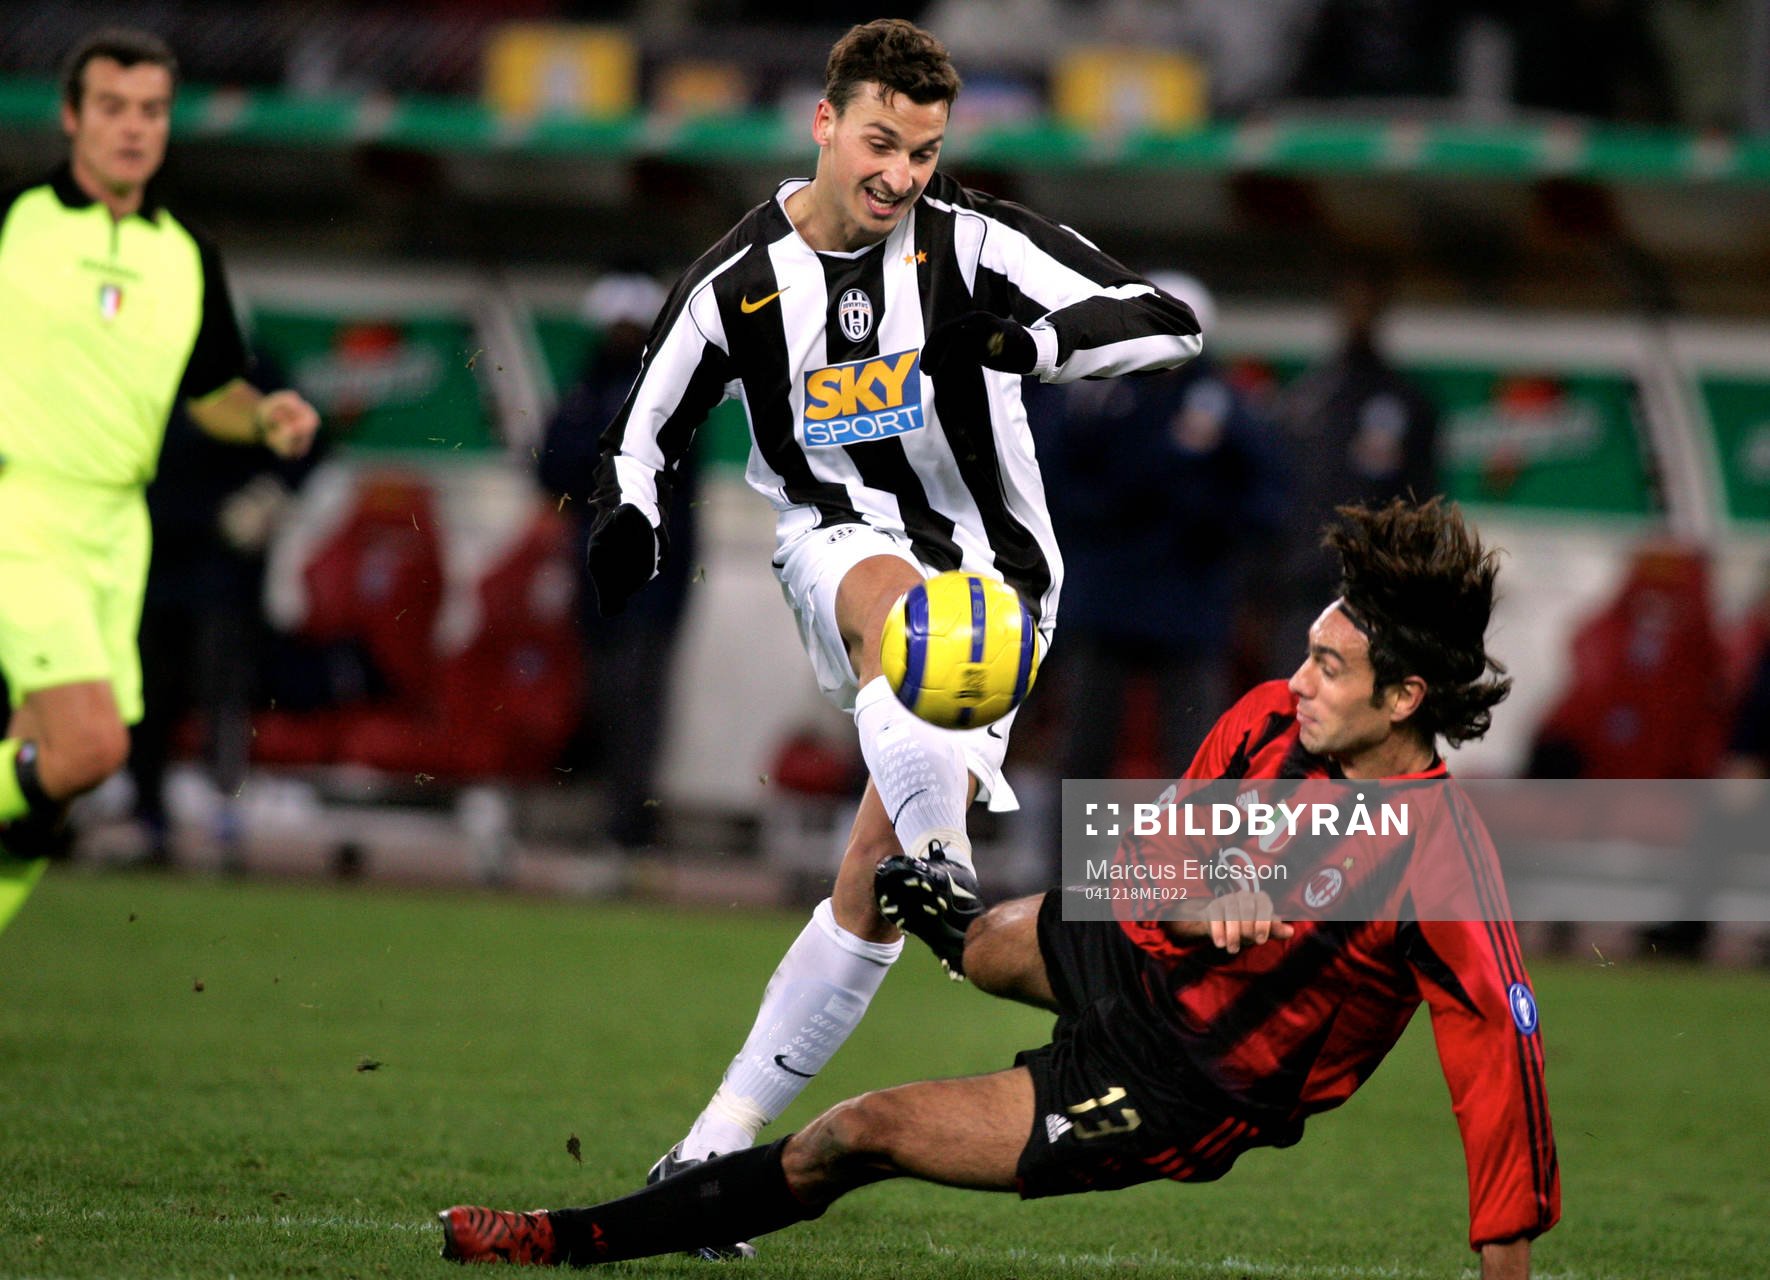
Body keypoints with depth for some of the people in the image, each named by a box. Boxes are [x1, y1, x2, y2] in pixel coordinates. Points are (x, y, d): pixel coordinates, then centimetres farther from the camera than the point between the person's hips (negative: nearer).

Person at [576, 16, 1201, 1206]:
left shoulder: (972, 241, -10)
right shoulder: (738, 282, -3)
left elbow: (1169, 325, -17)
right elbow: (645, 434, 12)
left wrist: (1028, 338, -36)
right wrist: (628, 527, -10)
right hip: (838, 546, 0)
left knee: (871, 886, -8)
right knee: (892, 601, -40)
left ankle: (726, 1134, 2)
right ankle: (939, 864, -60)